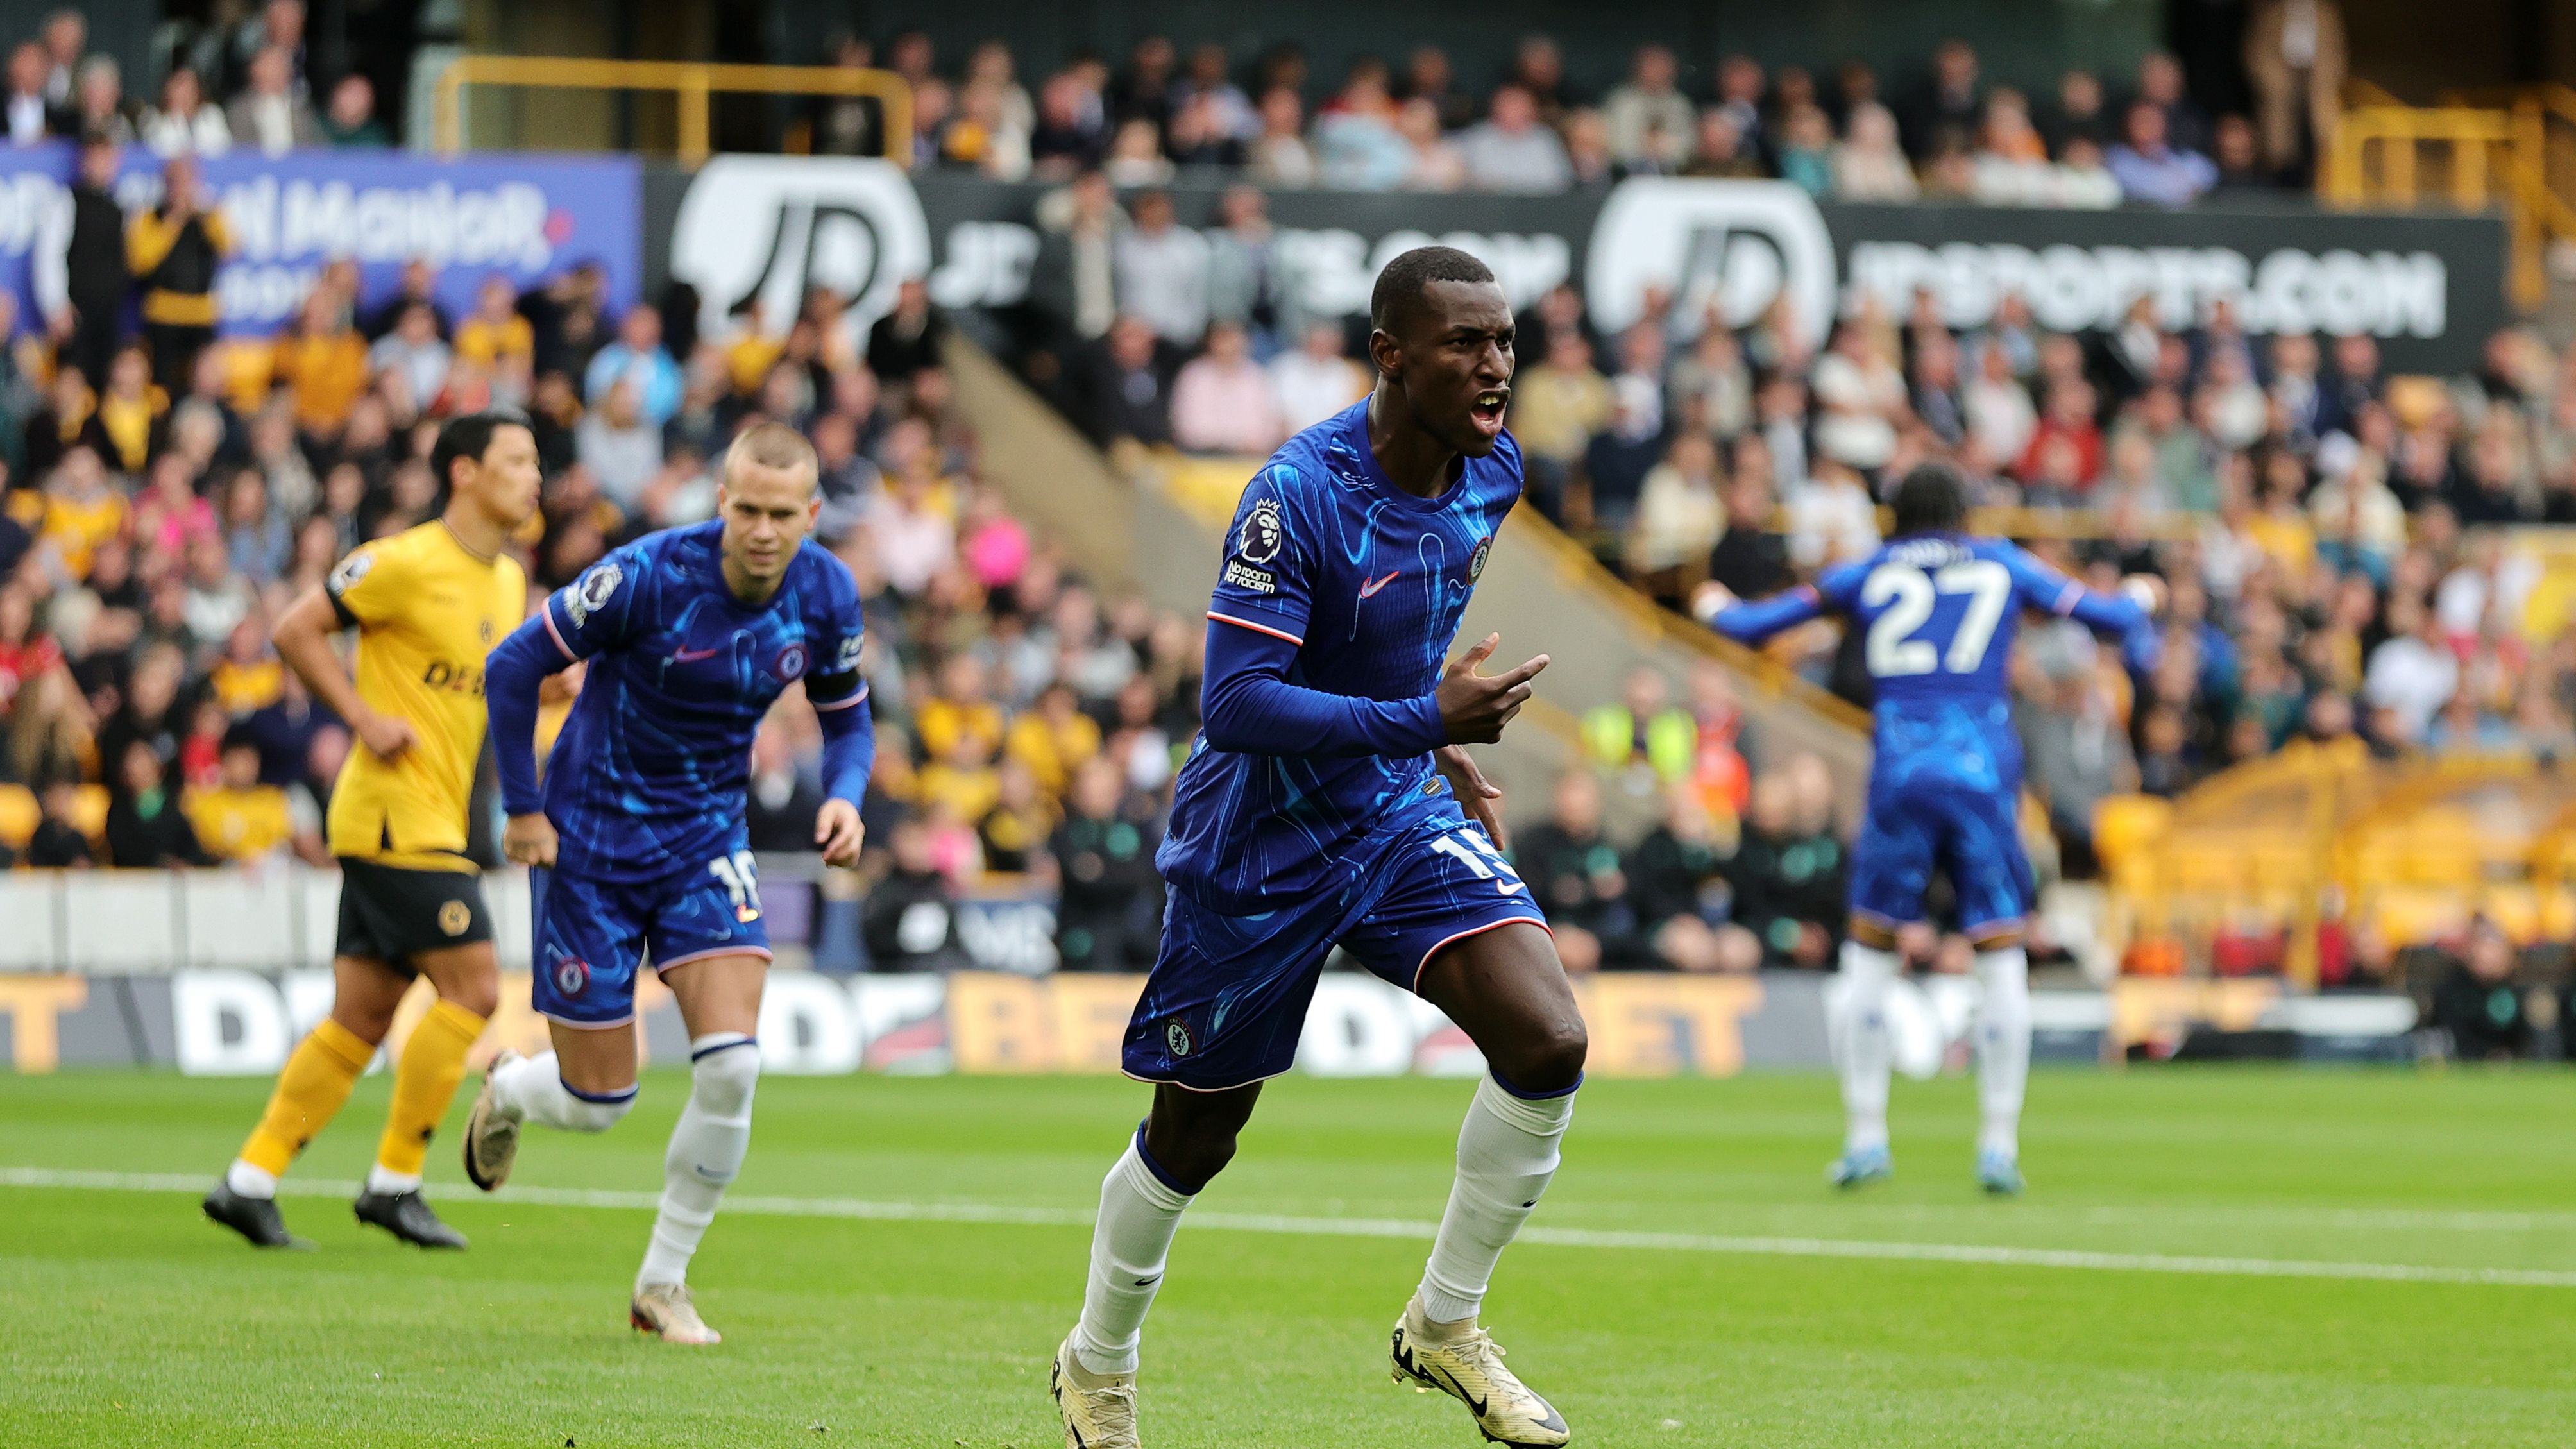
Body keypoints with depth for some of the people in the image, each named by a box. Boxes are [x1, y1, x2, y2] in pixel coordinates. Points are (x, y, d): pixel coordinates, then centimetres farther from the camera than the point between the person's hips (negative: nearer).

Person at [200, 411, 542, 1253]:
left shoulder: (508, 582, 15)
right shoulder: (407, 564, -11)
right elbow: (296, 631, -9)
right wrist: (366, 719, -14)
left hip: (438, 825, 9)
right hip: (394, 812, -9)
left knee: (360, 1018, 7)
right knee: (472, 989, -13)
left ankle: (250, 1182, 10)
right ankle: (395, 1180, -5)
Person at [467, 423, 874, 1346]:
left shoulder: (827, 595, -9)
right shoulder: (649, 576, -23)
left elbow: (846, 717, 8)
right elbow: (515, 665, -13)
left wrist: (845, 798, -13)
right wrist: (522, 810, -11)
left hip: (708, 838, 3)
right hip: (594, 842, -3)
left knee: (731, 1065, -16)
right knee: (597, 1104, 1)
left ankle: (663, 1283, 3)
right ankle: (505, 1089, 41)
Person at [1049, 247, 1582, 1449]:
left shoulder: (1491, 473, -3)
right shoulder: (1300, 492, -26)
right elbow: (1234, 703, -30)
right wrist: (1422, 722, -35)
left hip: (1401, 818, 6)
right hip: (1262, 845, -5)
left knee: (1548, 1044, -16)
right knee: (1194, 1138, 9)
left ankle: (1445, 1326, 3)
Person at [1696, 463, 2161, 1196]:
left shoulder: (1866, 576, 12)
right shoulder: (2002, 566, 13)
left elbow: (1755, 625, 16)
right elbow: (2105, 613, 16)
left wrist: (1717, 609, 38)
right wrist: (2137, 601, 39)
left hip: (1900, 774, 0)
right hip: (1984, 773, 0)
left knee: (1869, 950, 13)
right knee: (2001, 959, 4)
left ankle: (1866, 1137, 8)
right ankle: (1999, 1146, 0)